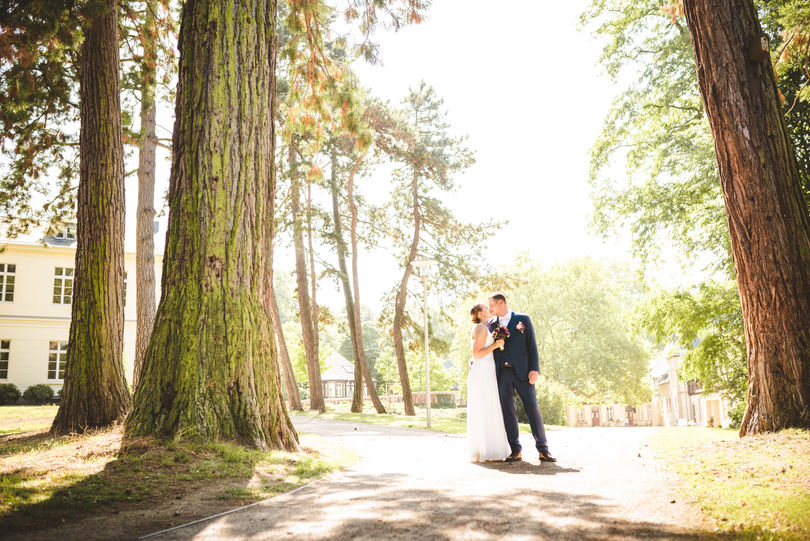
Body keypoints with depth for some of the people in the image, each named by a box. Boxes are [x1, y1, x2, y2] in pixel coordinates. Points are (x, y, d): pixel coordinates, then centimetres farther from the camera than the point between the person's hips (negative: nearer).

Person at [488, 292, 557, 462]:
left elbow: (532, 345, 1)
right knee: (507, 411, 0)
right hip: (502, 374, 3)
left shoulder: (523, 319, 5)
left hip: (522, 372, -3)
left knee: (532, 408, -5)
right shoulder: (491, 324, 15)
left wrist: (535, 369, -7)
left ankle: (543, 449, 1)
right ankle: (515, 451, 6)